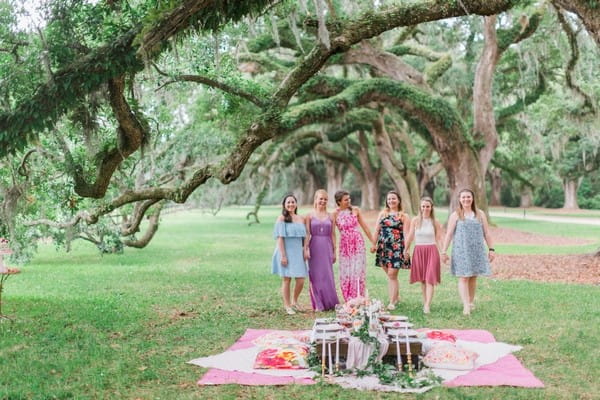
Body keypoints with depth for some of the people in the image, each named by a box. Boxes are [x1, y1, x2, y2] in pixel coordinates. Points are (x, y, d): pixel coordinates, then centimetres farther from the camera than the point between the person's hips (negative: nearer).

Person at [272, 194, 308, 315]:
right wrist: (283, 255, -15)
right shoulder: (282, 219, -5)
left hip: (298, 253, 5)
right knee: (286, 279, 1)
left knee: (301, 280, 2)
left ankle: (294, 301, 26)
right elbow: (280, 238, -10)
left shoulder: (300, 219, 11)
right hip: (286, 252, -5)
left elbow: (303, 237, 14)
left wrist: (304, 251, 4)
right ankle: (287, 306, 13)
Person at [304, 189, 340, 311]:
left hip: (327, 248, 1)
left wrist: (334, 251, 8)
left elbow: (333, 235, 10)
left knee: (328, 275, 3)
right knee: (316, 275, 1)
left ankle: (330, 303, 13)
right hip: (314, 247, -1)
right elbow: (307, 234, -2)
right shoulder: (310, 216, 2)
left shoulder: (330, 217, 8)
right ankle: (318, 304, 9)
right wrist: (306, 249, -11)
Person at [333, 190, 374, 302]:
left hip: (358, 243, 0)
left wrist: (373, 242, 9)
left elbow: (364, 227, 8)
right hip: (344, 245, 0)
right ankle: (349, 301, 14)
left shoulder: (355, 210, 1)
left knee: (358, 272, -2)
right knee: (345, 274, 3)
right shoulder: (335, 214, -3)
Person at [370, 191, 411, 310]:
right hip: (383, 247, 4)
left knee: (392, 274, -10)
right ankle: (395, 298, 23)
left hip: (397, 248, -4)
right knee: (389, 275, 9)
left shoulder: (404, 216, 2)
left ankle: (392, 302, -7)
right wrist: (374, 244, 5)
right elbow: (377, 230, 12)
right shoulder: (382, 214, 13)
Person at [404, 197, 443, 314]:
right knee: (422, 279, 8)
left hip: (432, 250, -1)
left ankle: (427, 305, -11)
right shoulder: (415, 220, 2)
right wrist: (406, 249, 15)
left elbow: (439, 239, 2)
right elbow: (410, 236, 9)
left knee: (430, 279, -7)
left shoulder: (435, 222, 1)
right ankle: (425, 301, 19)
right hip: (419, 250, 2)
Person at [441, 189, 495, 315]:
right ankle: (466, 305, -13)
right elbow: (449, 234, 2)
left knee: (473, 277, 7)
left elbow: (486, 233, 11)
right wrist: (444, 251, -2)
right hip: (461, 251, -2)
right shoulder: (455, 215, 3)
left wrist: (491, 249, 7)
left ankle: (471, 302, 22)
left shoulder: (480, 214, 10)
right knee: (463, 277, -8)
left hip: (477, 250, 2)